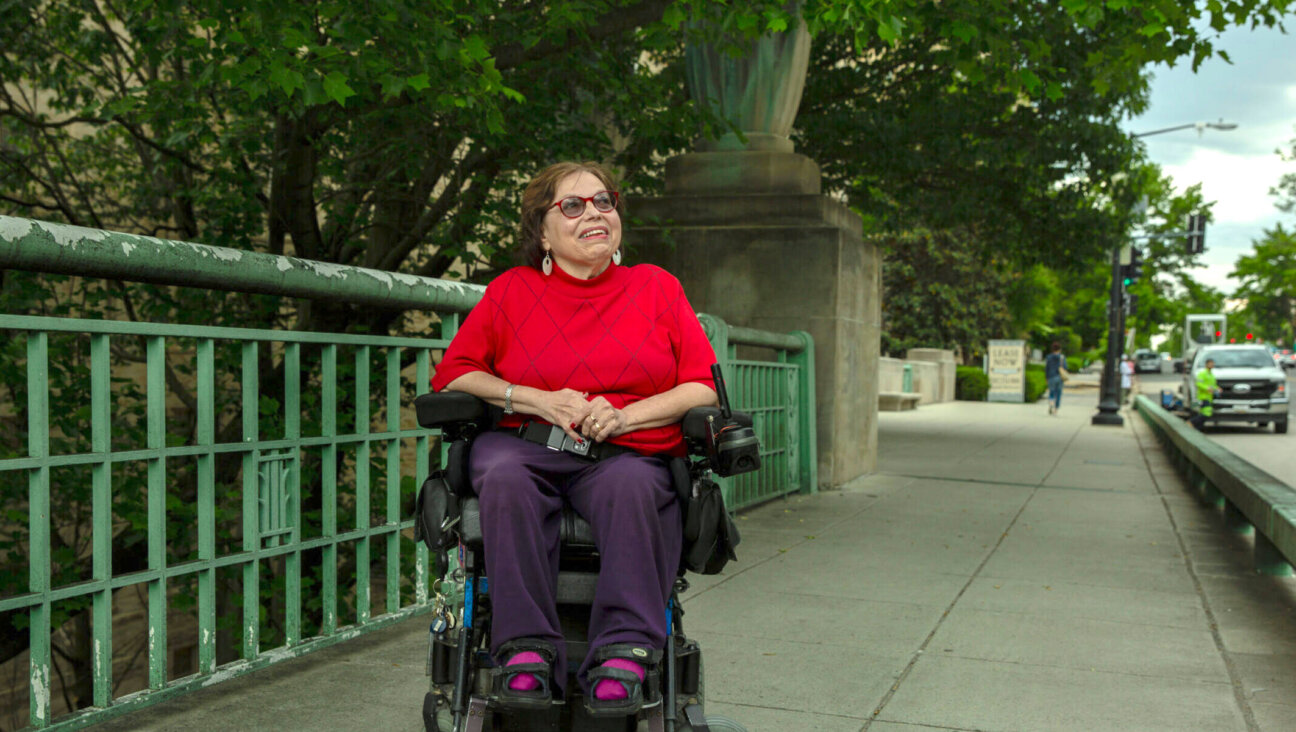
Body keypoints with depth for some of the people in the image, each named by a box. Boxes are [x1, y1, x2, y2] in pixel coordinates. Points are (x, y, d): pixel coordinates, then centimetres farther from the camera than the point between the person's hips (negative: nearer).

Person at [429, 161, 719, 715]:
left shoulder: (657, 287, 13)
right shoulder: (511, 290, 13)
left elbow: (704, 387, 5)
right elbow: (451, 374, 8)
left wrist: (623, 416, -12)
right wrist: (540, 401, -7)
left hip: (628, 454, 0)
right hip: (526, 445, 1)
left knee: (632, 486, -35)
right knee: (505, 477, -34)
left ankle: (624, 653, -34)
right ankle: (526, 650, -32)